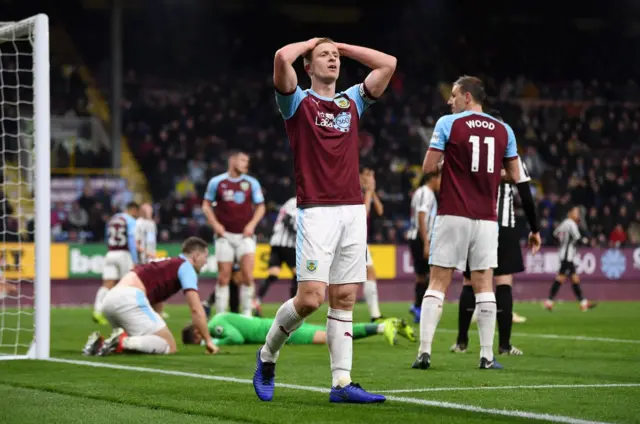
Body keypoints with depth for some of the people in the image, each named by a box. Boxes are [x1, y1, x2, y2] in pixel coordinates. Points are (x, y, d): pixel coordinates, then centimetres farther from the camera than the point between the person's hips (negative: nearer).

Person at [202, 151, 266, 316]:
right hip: (225, 235, -1)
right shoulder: (216, 182, 1)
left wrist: (252, 224, -5)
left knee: (248, 276, -10)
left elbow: (260, 207, 10)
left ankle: (247, 314, 0)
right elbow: (206, 205, 10)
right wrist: (215, 224, -3)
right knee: (224, 277, 1)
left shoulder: (252, 183, 4)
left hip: (245, 235, 1)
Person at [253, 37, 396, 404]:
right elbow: (282, 58, -15)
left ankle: (341, 383, 3)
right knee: (311, 297, -12)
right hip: (317, 211, -5)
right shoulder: (298, 102, 3)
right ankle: (268, 354, 11)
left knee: (344, 299, 3)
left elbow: (388, 64, 15)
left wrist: (341, 46, 17)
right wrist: (310, 43, 5)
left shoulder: (352, 101, 17)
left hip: (353, 211, 5)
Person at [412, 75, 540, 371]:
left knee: (438, 282, 0)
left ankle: (424, 351, -6)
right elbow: (515, 176, 11)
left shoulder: (448, 124, -3)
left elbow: (428, 167, -3)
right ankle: (487, 356, 3)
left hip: (452, 216, -2)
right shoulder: (503, 130, 7)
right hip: (486, 219, 3)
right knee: (483, 285, 6)